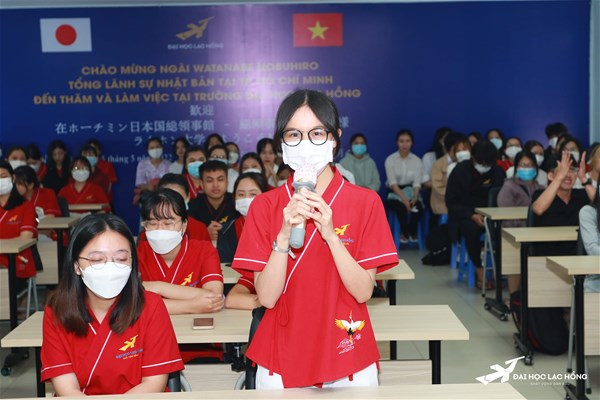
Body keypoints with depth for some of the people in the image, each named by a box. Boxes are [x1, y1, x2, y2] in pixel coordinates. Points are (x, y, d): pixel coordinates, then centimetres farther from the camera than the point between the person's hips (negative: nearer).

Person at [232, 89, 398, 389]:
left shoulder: (365, 202, -5)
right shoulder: (264, 206, -3)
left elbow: (363, 291, -10)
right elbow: (267, 297, -9)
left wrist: (330, 234, -22)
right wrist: (284, 235, -22)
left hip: (348, 362, 0)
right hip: (281, 361, 1)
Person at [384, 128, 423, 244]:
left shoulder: (417, 160, 4)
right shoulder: (390, 160, -3)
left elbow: (417, 183, -5)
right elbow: (392, 182, -13)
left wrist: (414, 198, -25)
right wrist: (404, 199, -27)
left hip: (411, 192, 2)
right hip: (394, 193, -2)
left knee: (419, 207, -30)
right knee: (401, 207, -35)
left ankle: (411, 231, 1)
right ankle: (404, 231, -4)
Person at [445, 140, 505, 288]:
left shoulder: (498, 171, 1)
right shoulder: (460, 170, -6)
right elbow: (451, 202, -6)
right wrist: (472, 215, -22)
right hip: (465, 216, -2)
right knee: (471, 228, -36)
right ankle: (479, 270, -21)